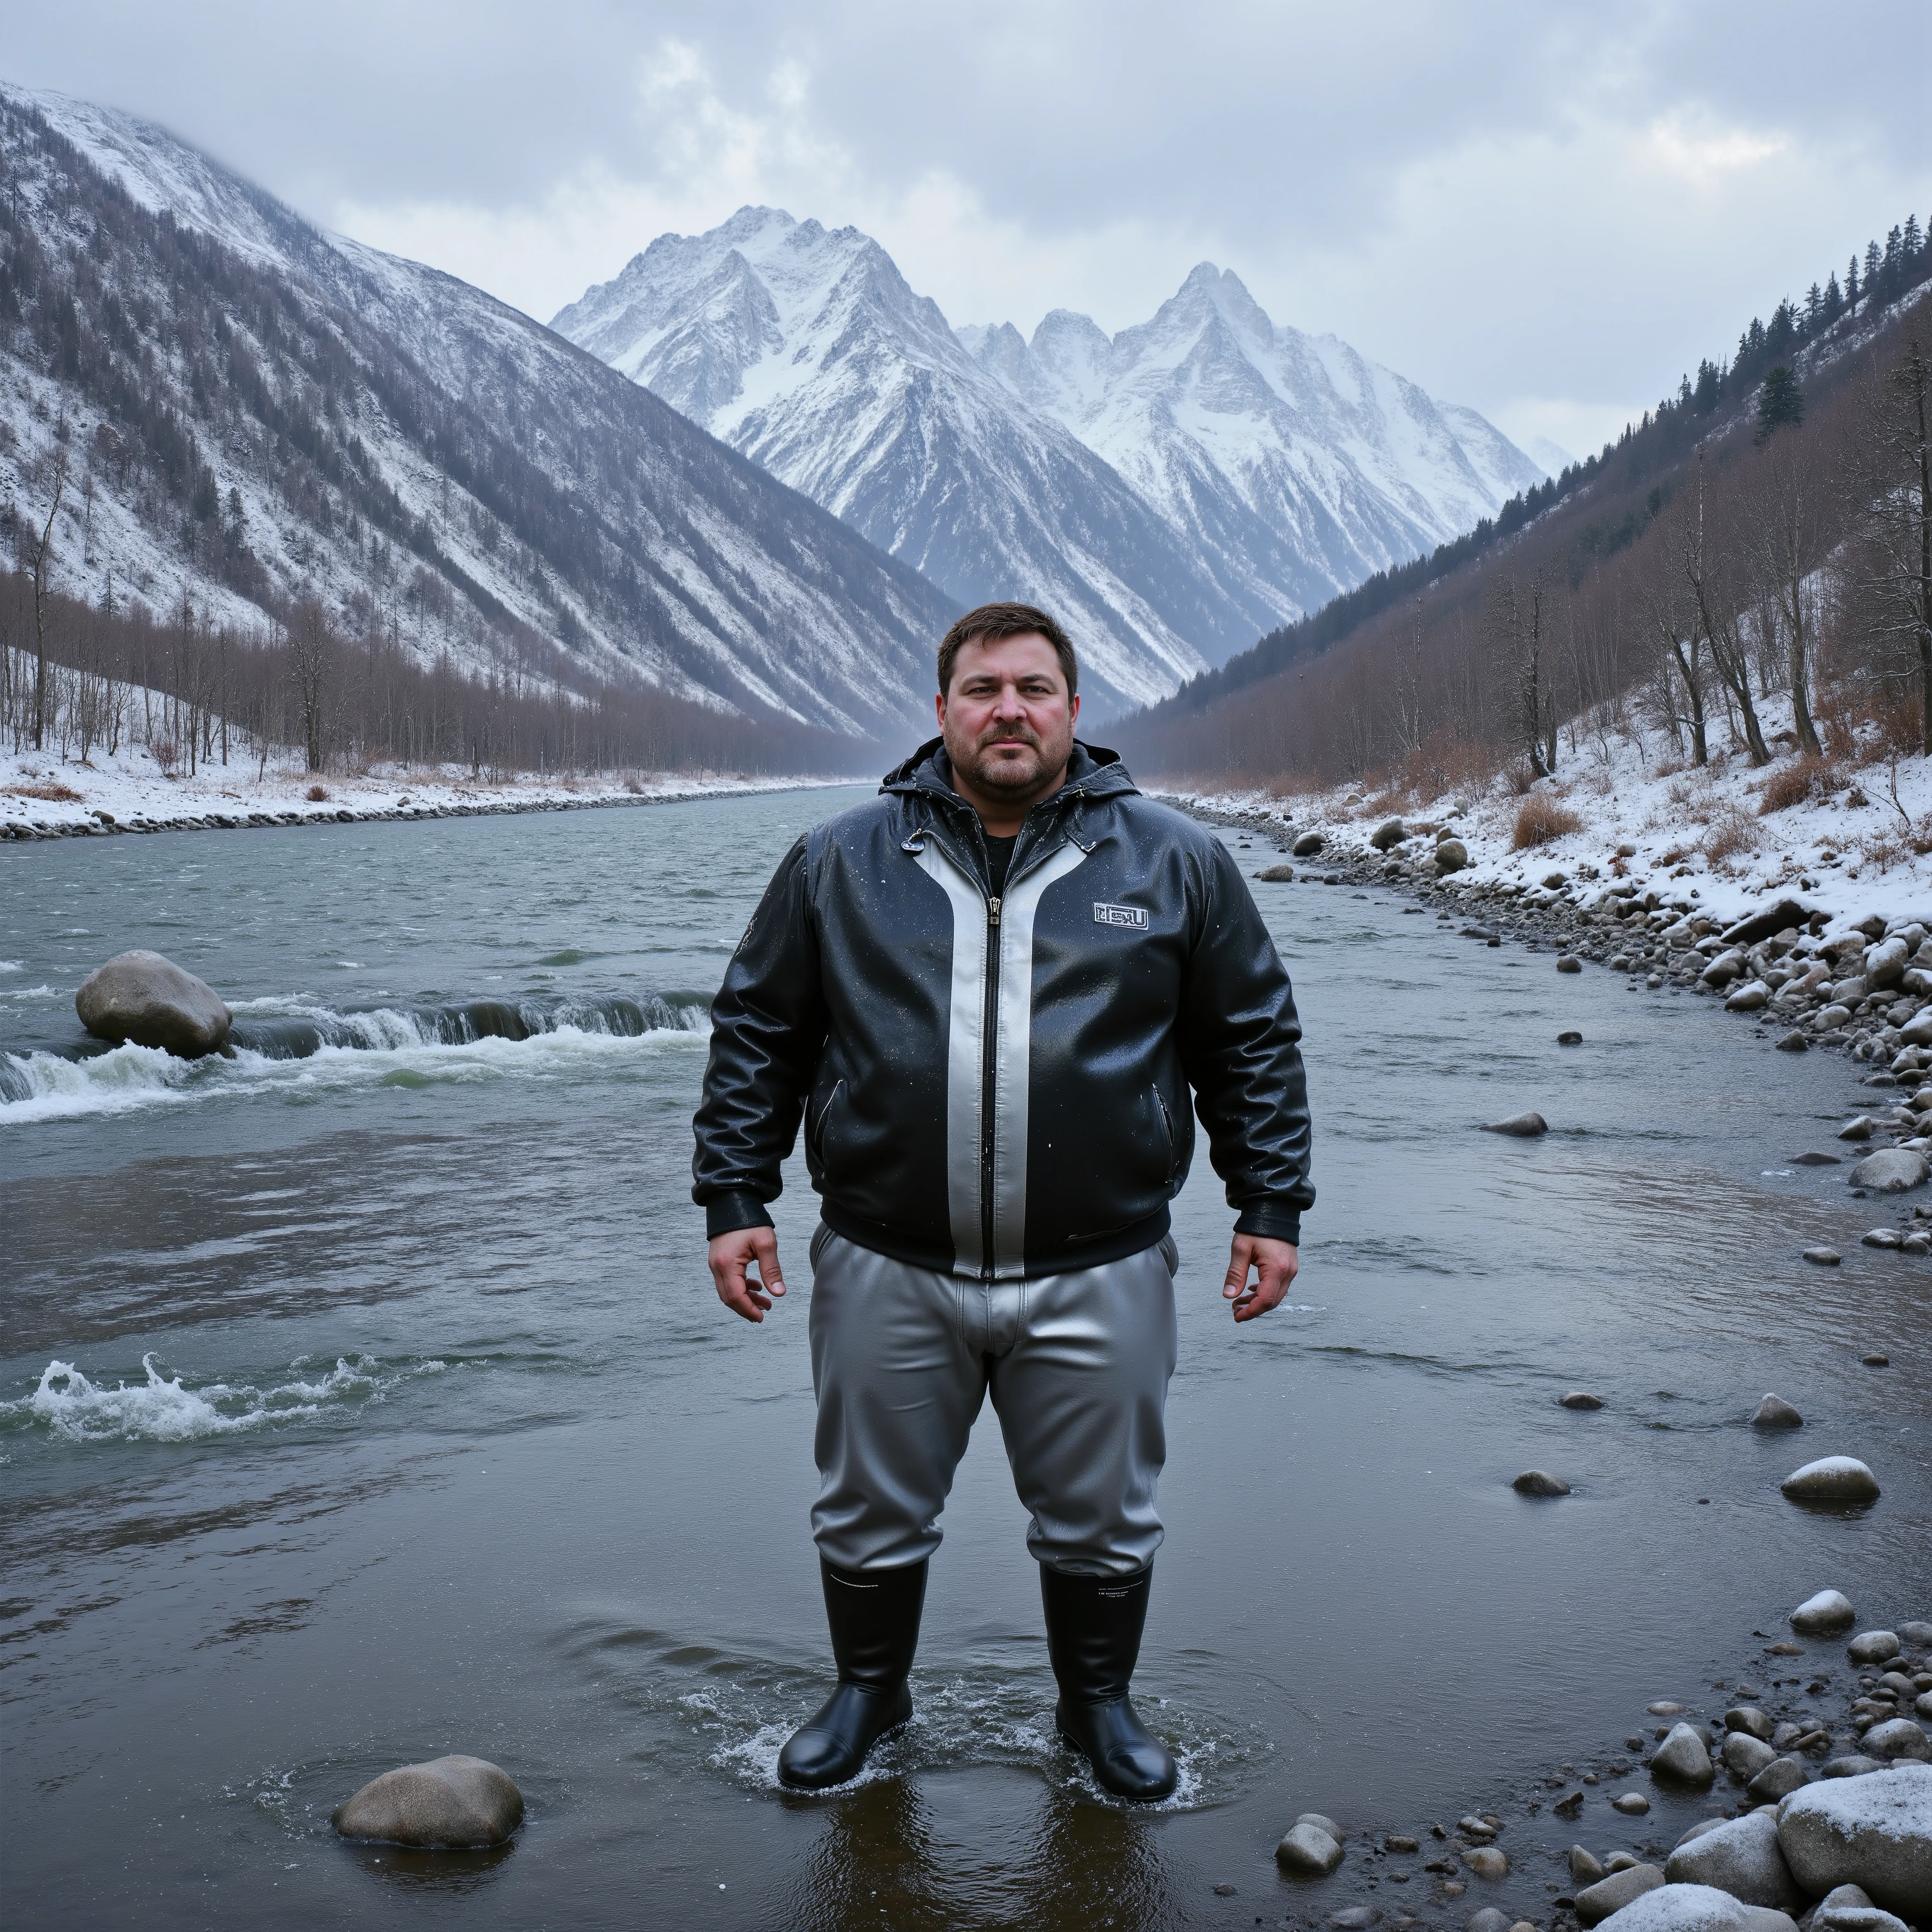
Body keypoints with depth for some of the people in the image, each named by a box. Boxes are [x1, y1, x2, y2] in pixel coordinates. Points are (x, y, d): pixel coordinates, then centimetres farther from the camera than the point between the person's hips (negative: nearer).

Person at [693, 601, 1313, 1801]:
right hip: (886, 1272, 1)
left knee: (1102, 1524, 14)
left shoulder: (1176, 863, 3)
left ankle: (1100, 1704, 38)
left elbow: (1255, 1042, 9)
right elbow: (756, 1034, 9)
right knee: (871, 1518, 15)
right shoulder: (840, 862, 3)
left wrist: (1271, 1207, 4)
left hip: (1098, 1276, 0)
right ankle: (870, 1693, 40)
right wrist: (735, 1198, 3)